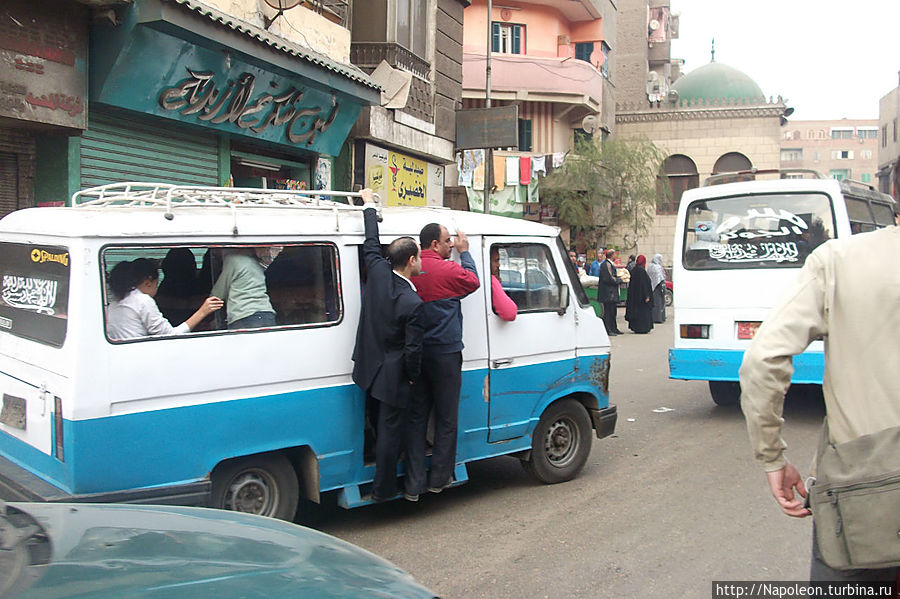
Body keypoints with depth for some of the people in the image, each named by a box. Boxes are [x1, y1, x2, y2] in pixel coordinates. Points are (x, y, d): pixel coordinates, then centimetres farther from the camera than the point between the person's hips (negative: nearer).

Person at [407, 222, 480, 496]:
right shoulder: (448, 270, -15)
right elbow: (473, 281, 4)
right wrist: (464, 252, 13)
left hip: (416, 354, 5)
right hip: (445, 353, -5)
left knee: (417, 416, 10)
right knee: (446, 418, 9)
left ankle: (415, 482, 12)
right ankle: (438, 479, 17)